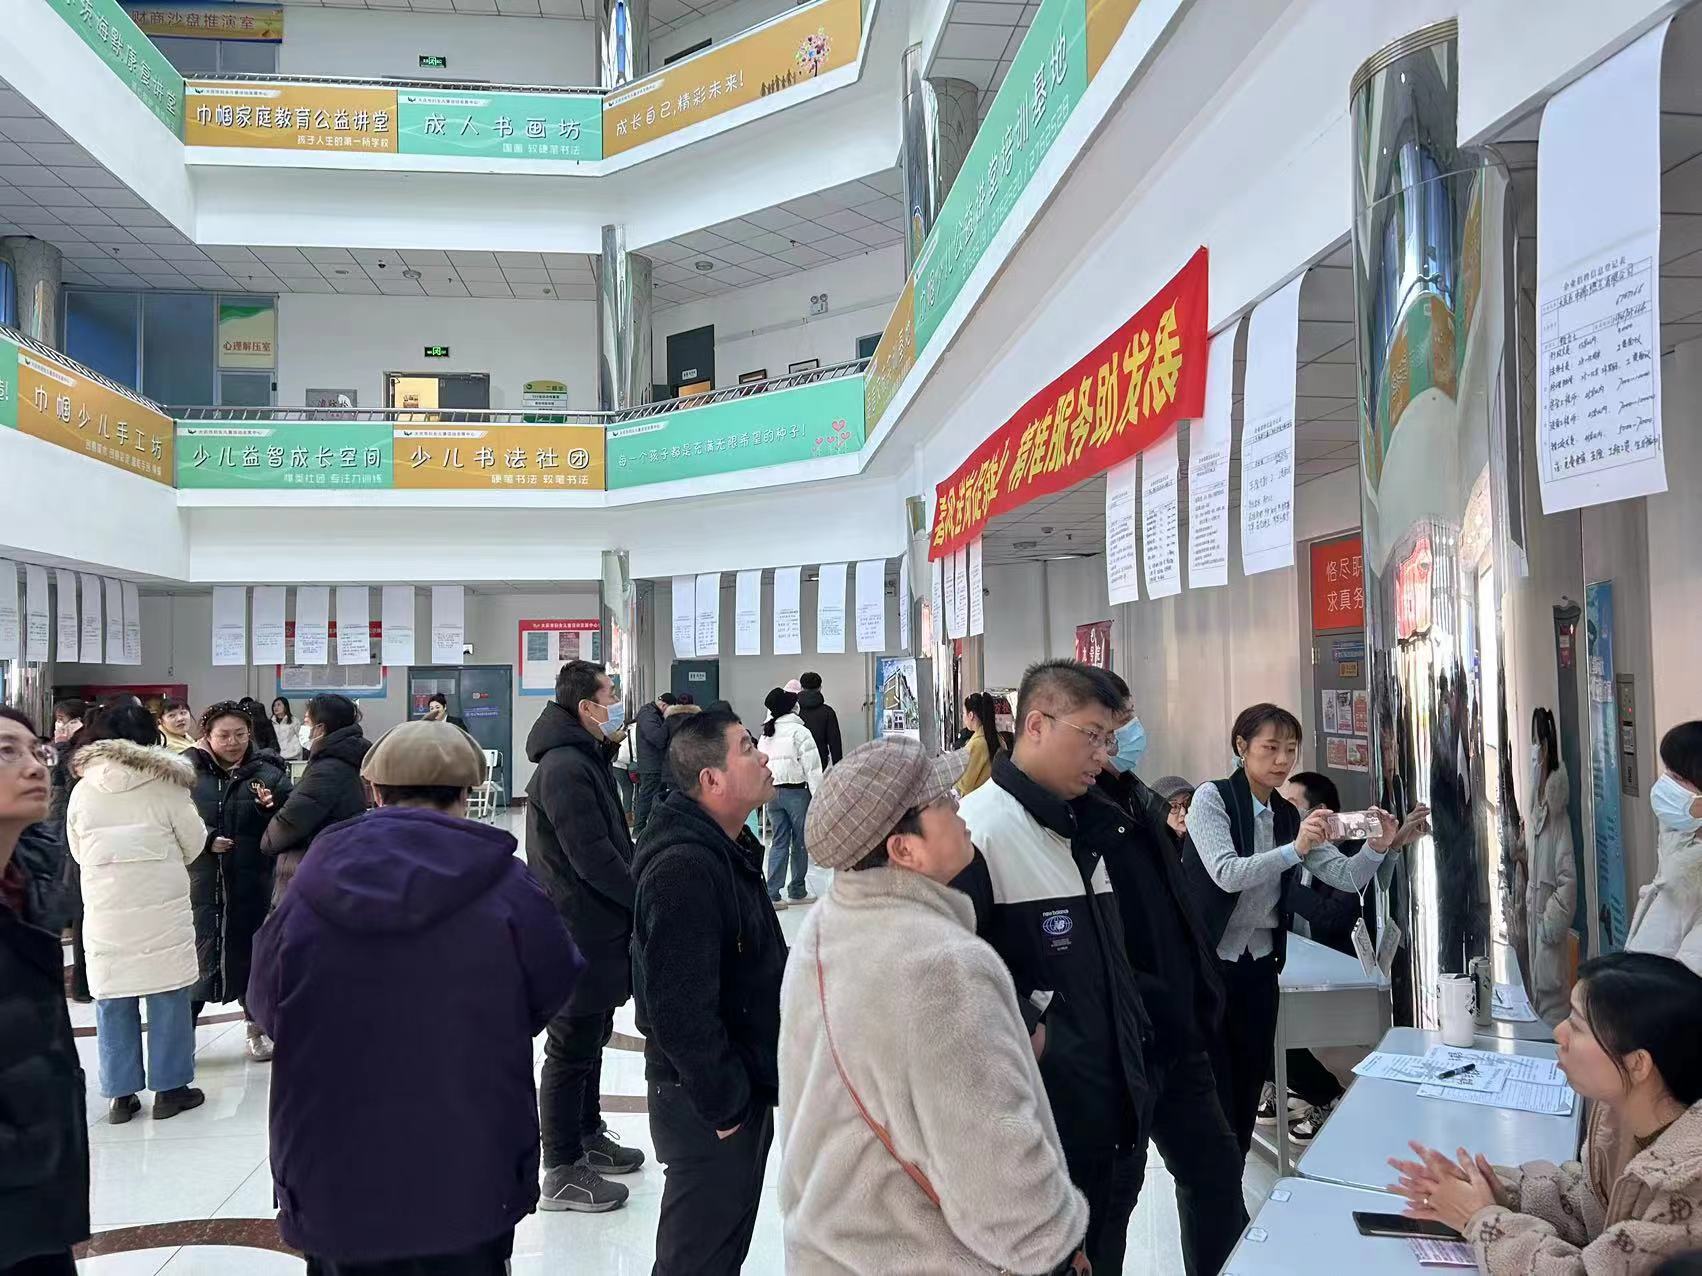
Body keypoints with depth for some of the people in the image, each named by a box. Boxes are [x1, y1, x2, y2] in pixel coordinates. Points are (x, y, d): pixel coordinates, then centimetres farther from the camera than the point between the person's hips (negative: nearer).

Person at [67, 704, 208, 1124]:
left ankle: (121, 1094, 18)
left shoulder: (83, 790, -1)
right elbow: (194, 843, 1)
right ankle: (170, 1088, 14)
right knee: (168, 997, 7)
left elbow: (77, 852, 10)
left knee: (112, 1001, 11)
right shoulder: (166, 786, -9)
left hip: (105, 911, 3)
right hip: (162, 908, -3)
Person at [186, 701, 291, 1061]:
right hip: (201, 883, -1)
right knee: (196, 957, 5)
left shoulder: (268, 773, -1)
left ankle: (257, 1028, 29)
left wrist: (272, 808, -22)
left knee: (250, 955, 12)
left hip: (252, 886, 1)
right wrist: (204, 839, -14)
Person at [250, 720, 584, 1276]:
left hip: (334, 1188, 2)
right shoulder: (505, 887, -13)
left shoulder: (310, 889, -7)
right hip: (470, 1186, -2)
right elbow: (552, 991, 1)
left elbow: (267, 1007, 6)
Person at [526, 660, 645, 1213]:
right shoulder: (565, 767, -22)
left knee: (592, 1037, 21)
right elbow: (592, 857, -24)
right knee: (572, 1048, 1)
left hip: (595, 927, 10)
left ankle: (588, 1138, 37)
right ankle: (562, 1172, 12)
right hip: (580, 933, -10)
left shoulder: (586, 758, 12)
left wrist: (635, 893, 7)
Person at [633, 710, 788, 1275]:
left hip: (746, 1086, 10)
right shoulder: (685, 867, -26)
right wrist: (725, 1104, -21)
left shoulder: (728, 846, 8)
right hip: (708, 1104, -9)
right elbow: (680, 1009, -29)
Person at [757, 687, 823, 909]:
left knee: (779, 841, 9)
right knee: (800, 842, 7)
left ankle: (772, 893, 2)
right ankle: (797, 891, 16)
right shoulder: (799, 732, -11)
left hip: (773, 792, 6)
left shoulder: (766, 734, 9)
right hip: (796, 791, -6)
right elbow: (812, 768, -14)